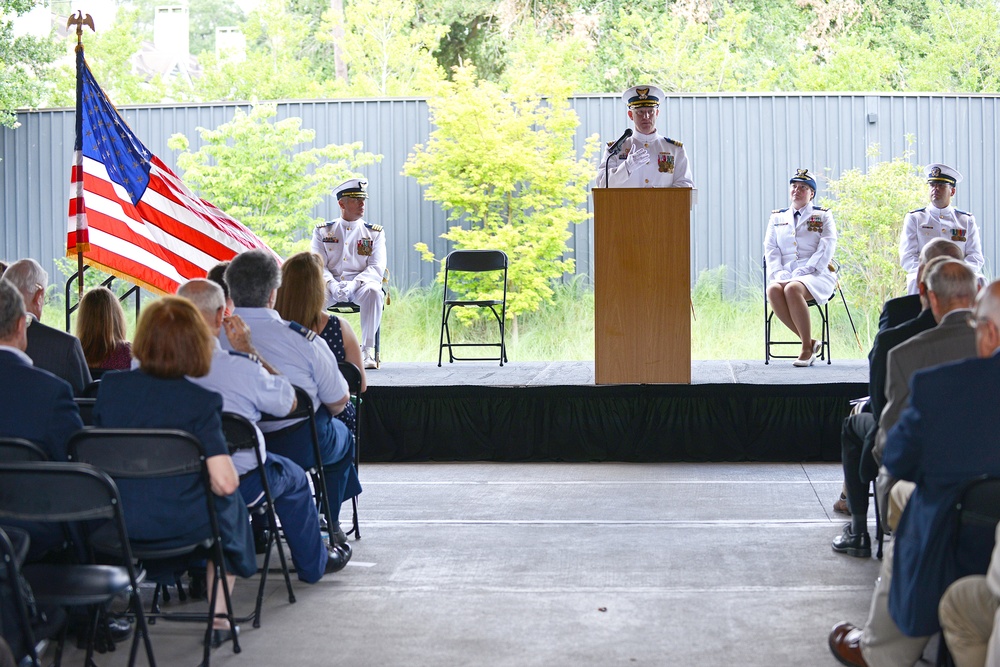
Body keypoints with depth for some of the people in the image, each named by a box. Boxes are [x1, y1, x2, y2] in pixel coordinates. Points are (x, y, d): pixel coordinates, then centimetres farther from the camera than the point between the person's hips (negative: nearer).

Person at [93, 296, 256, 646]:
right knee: (230, 504, 30)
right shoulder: (201, 401, -17)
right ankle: (219, 618, 31)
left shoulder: (110, 386, -6)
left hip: (114, 523, 3)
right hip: (181, 525, -3)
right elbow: (225, 483, -21)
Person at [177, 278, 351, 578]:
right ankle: (313, 563, 46)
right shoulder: (239, 368, -25)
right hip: (236, 483, -4)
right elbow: (288, 402, -6)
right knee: (294, 476, 28)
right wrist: (248, 350, -4)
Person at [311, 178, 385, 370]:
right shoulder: (323, 231, 12)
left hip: (360, 285, 0)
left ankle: (367, 349, -32)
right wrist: (333, 286, -19)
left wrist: (354, 285, -20)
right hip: (330, 285, 0)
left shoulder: (375, 233, 11)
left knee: (373, 291, -36)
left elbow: (377, 268, -1)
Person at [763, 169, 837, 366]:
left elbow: (826, 249, -2)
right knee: (773, 289, -34)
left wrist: (802, 273, -16)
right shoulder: (777, 218, 21)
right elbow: (770, 250, 12)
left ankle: (807, 348, -26)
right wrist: (779, 274, -9)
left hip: (816, 275, -3)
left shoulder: (823, 216, 11)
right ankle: (808, 341, -23)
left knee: (792, 289, -37)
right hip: (785, 274, 3)